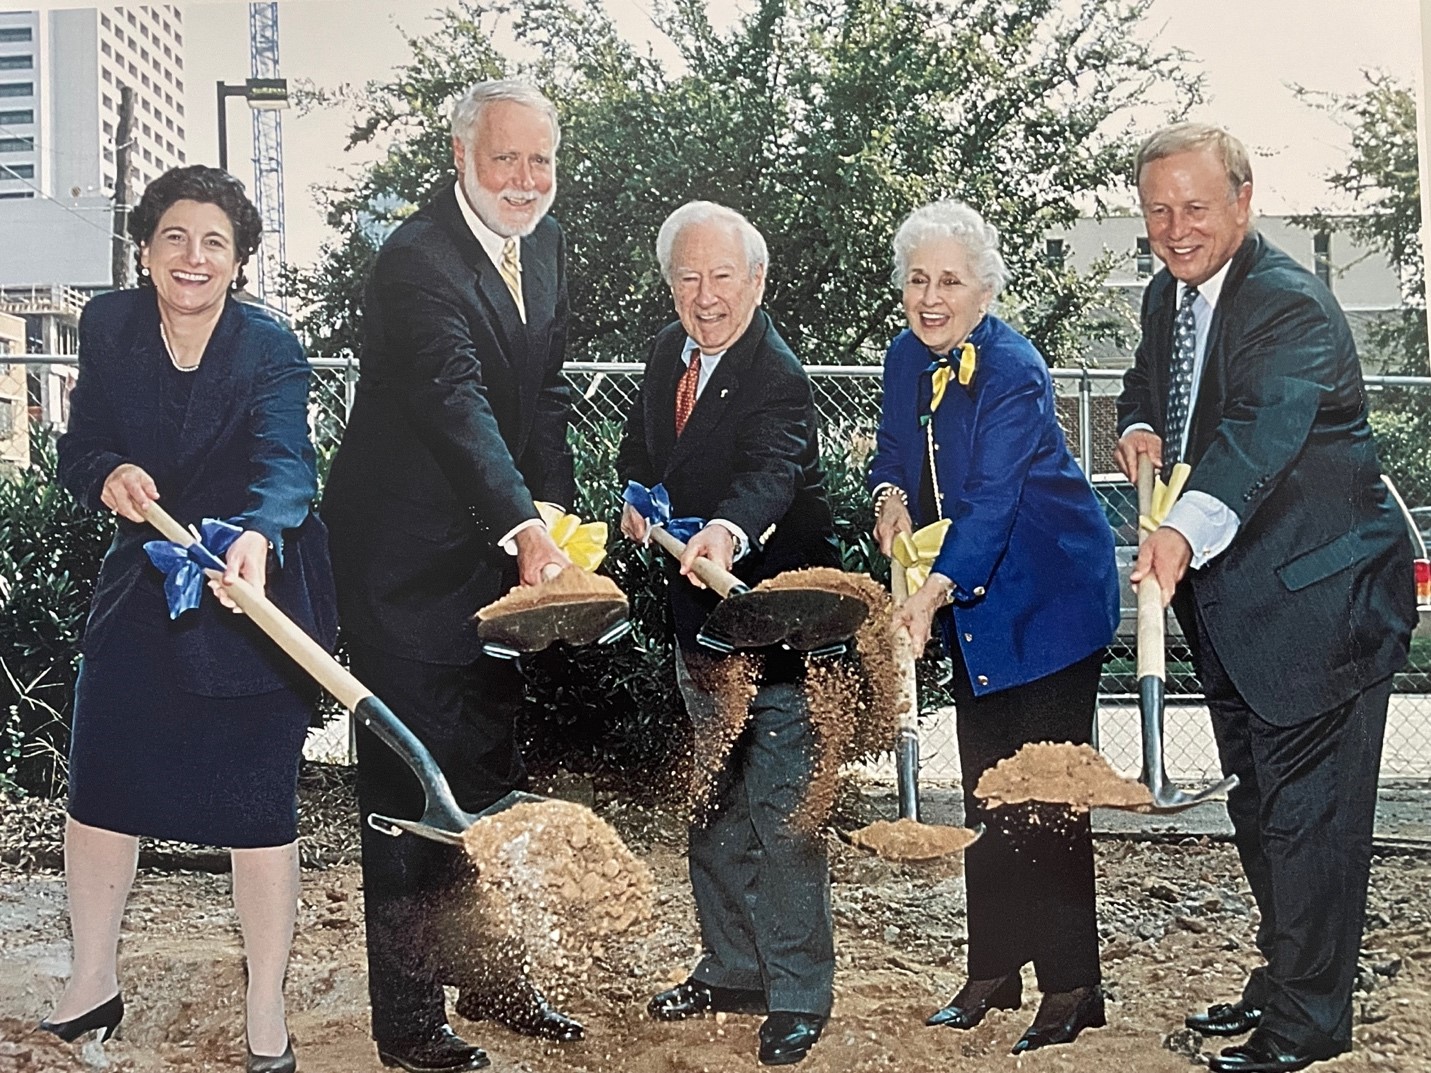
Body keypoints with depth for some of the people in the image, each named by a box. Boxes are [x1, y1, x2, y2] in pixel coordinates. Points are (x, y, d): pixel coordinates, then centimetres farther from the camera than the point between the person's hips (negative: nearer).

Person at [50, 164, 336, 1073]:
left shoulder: (271, 350, -17)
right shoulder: (110, 326, -3)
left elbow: (284, 465, -32)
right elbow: (80, 452, 0)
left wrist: (256, 537, -53)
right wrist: (110, 474, -24)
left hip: (254, 593, -4)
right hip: (142, 590, 4)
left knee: (259, 808, 0)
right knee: (99, 788, 8)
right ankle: (93, 986, 30)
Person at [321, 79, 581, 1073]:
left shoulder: (546, 245, 4)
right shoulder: (417, 261, -22)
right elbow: (456, 401, -36)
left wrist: (557, 516, -1)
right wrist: (523, 528, -49)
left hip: (501, 546, 8)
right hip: (408, 561, -8)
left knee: (493, 769, 18)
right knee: (413, 783, -1)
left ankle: (489, 975, 35)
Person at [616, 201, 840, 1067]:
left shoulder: (779, 379, -21)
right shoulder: (668, 353, 2)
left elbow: (771, 473, -40)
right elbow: (641, 449, 17)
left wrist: (729, 531, -59)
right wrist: (638, 501, -3)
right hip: (699, 614, 8)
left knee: (780, 814, -4)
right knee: (713, 809, 18)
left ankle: (799, 996, 12)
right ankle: (732, 970, 35)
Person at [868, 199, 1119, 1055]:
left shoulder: (1014, 372, -21)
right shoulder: (909, 357, 2)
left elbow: (990, 503, -30)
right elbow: (895, 452, 15)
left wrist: (935, 590, -43)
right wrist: (892, 494, -8)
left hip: (1049, 598, -7)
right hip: (973, 603, 8)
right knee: (984, 792, 12)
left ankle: (1073, 986, 5)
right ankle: (994, 970, 22)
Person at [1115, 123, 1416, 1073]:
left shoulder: (1290, 304, -22)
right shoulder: (1167, 296, 6)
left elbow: (1260, 433, -39)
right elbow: (1147, 380, 24)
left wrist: (1184, 534, -55)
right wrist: (1140, 425, -1)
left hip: (1320, 594, -9)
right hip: (1231, 598, 9)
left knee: (1309, 808, -2)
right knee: (1259, 803, 20)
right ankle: (1282, 982, 36)